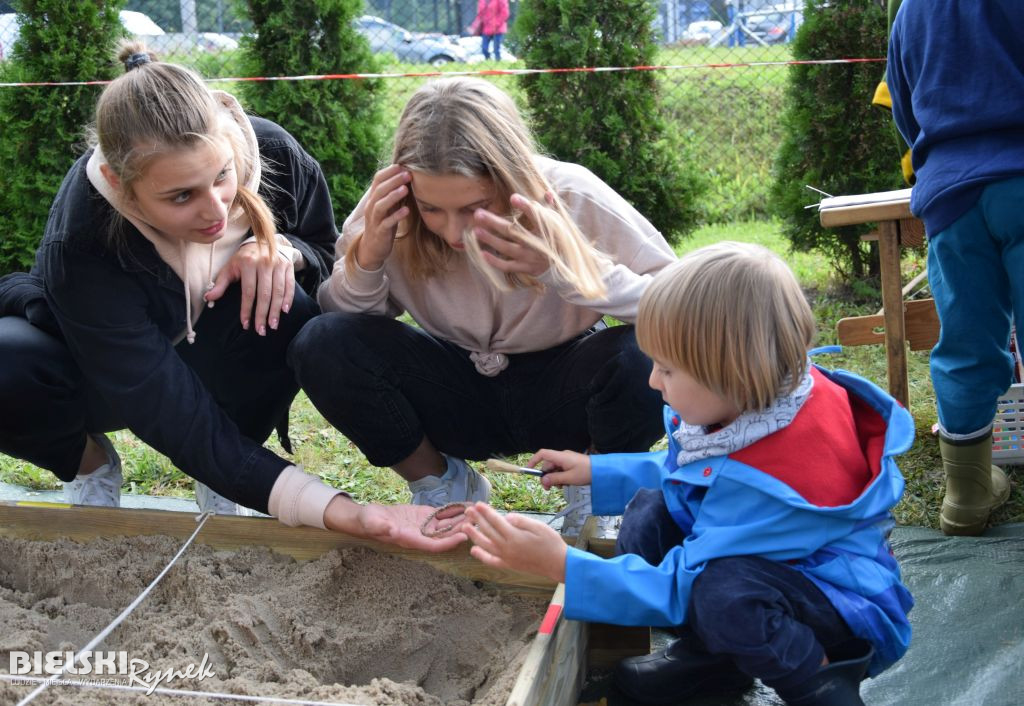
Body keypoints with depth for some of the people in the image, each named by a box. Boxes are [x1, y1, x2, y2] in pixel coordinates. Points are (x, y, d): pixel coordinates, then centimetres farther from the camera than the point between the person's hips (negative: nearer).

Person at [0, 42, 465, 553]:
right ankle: (89, 465, -1)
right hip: (103, 379, -2)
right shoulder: (80, 248, -37)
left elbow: (331, 258, -5)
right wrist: (338, 512, -52)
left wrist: (284, 251, -30)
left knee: (288, 311, -33)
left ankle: (220, 477, -5)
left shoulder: (271, 153, -27)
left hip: (220, 369, 2)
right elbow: (187, 427, -40)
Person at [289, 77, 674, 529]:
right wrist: (366, 259, -30)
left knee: (643, 358, -35)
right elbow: (336, 316, -8)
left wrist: (561, 267, -39)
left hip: (560, 390, -2)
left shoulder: (574, 198, -26)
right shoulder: (394, 210, -20)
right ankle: (439, 483, 4)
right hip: (459, 396, 2)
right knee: (320, 345, -22)